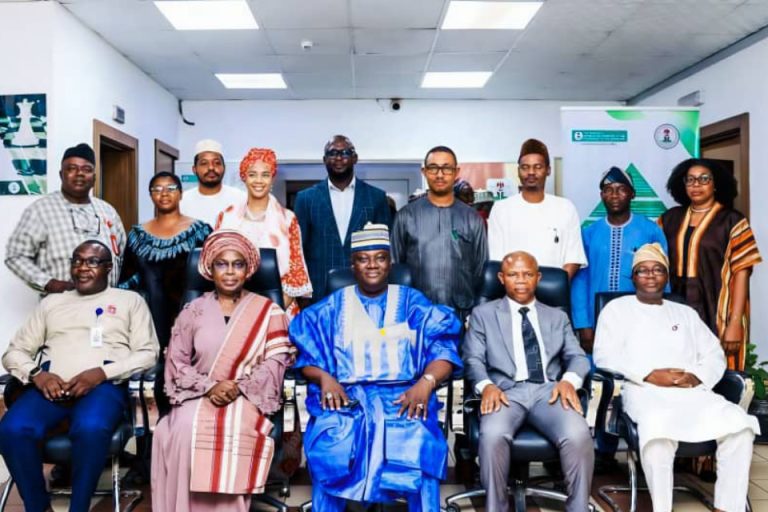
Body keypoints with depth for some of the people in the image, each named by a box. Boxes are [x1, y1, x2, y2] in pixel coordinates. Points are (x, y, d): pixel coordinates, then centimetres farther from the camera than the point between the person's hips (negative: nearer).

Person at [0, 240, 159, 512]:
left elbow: (147, 354, 5)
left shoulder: (130, 300, 16)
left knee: (90, 429, -37)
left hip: (104, 384, -3)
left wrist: (102, 372, -12)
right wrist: (37, 374, -4)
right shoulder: (51, 302, 25)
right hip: (50, 384, 3)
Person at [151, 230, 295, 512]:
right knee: (183, 431, -30)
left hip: (247, 398, -2)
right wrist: (209, 387, -12)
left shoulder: (268, 311, 7)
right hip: (199, 396, 2)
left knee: (235, 430, -34)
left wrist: (239, 387, -15)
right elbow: (176, 362, 5)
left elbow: (276, 362, -1)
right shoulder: (193, 310, 11)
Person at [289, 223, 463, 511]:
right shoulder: (331, 308, 16)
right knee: (327, 448, -30)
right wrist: (325, 377, -12)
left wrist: (426, 382, -17)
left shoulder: (413, 303, 13)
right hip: (345, 397, 1)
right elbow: (306, 353, 9)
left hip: (403, 396, 0)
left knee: (421, 447, -32)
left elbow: (443, 348, 2)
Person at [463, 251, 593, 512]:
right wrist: (486, 385, -16)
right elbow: (473, 359, 7)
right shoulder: (483, 314, 18)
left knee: (579, 435, -30)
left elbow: (577, 356, 13)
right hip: (506, 391, -2)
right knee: (492, 435, -34)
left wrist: (568, 380, -11)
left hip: (549, 390, 2)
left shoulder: (557, 316, 25)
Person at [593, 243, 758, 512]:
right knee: (659, 430, -38)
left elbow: (715, 355, 19)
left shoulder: (686, 313, 27)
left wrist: (697, 377, -4)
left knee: (739, 425, -24)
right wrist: (650, 375, -13)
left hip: (692, 390, 5)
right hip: (644, 390, -4)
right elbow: (605, 356, 0)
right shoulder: (617, 308, 13)